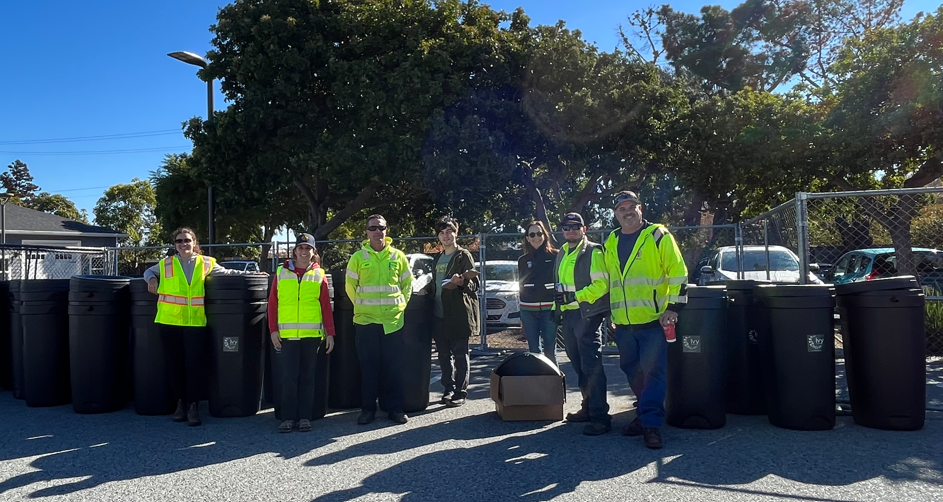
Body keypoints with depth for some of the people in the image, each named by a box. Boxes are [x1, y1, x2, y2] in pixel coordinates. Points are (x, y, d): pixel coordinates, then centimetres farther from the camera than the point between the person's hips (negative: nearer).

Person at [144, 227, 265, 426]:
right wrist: (152, 279, 2)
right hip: (169, 322, 1)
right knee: (175, 365, 8)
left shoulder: (206, 263, 6)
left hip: (195, 323, -1)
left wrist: (252, 274, 9)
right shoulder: (166, 264, 8)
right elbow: (149, 271, 24)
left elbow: (227, 273, 14)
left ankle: (193, 405, 7)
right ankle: (181, 402, 23)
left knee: (194, 364, -4)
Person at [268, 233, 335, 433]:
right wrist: (273, 329, -2)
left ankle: (305, 417, 14)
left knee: (307, 377, 7)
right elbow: (272, 303, 5)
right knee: (289, 377, 1)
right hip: (287, 334, 0)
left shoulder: (319, 275, 6)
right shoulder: (281, 273, 6)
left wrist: (330, 333, 0)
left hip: (312, 334, 0)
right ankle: (288, 417, 9)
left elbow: (326, 306, 4)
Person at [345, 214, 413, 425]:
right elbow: (350, 286, 8)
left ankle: (395, 408, 15)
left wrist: (400, 305, 7)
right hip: (365, 320, -1)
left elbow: (407, 284, 14)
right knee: (368, 366, 5)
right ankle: (368, 409, 15)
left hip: (393, 320, 1)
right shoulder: (358, 257, 2)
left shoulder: (398, 256, 6)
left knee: (394, 367, 5)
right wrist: (363, 306, 8)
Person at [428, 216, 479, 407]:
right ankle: (449, 389, 23)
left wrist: (461, 282, -26)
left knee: (460, 354, -2)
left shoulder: (463, 256, -3)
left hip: (459, 313, -7)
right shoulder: (437, 259, 18)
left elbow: (474, 284, -8)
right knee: (444, 354, 11)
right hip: (439, 313, 7)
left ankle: (460, 392, 6)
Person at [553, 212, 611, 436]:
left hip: (587, 314, -8)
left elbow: (602, 284, -16)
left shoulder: (593, 252, -7)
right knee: (578, 365, 15)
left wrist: (573, 296, -21)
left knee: (591, 366, -9)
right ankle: (588, 408, 27)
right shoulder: (562, 254, 18)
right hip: (569, 315, 8)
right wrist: (558, 305, 19)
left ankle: (600, 417, -6)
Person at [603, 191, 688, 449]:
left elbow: (678, 273, -6)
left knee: (652, 372, -6)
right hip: (623, 323, 6)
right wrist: (610, 313, 21)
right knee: (632, 371, 14)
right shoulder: (611, 243, 13)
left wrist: (673, 307, -11)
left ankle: (651, 424, 0)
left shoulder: (658, 235, -4)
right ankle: (645, 414, 29)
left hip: (653, 320, -6)